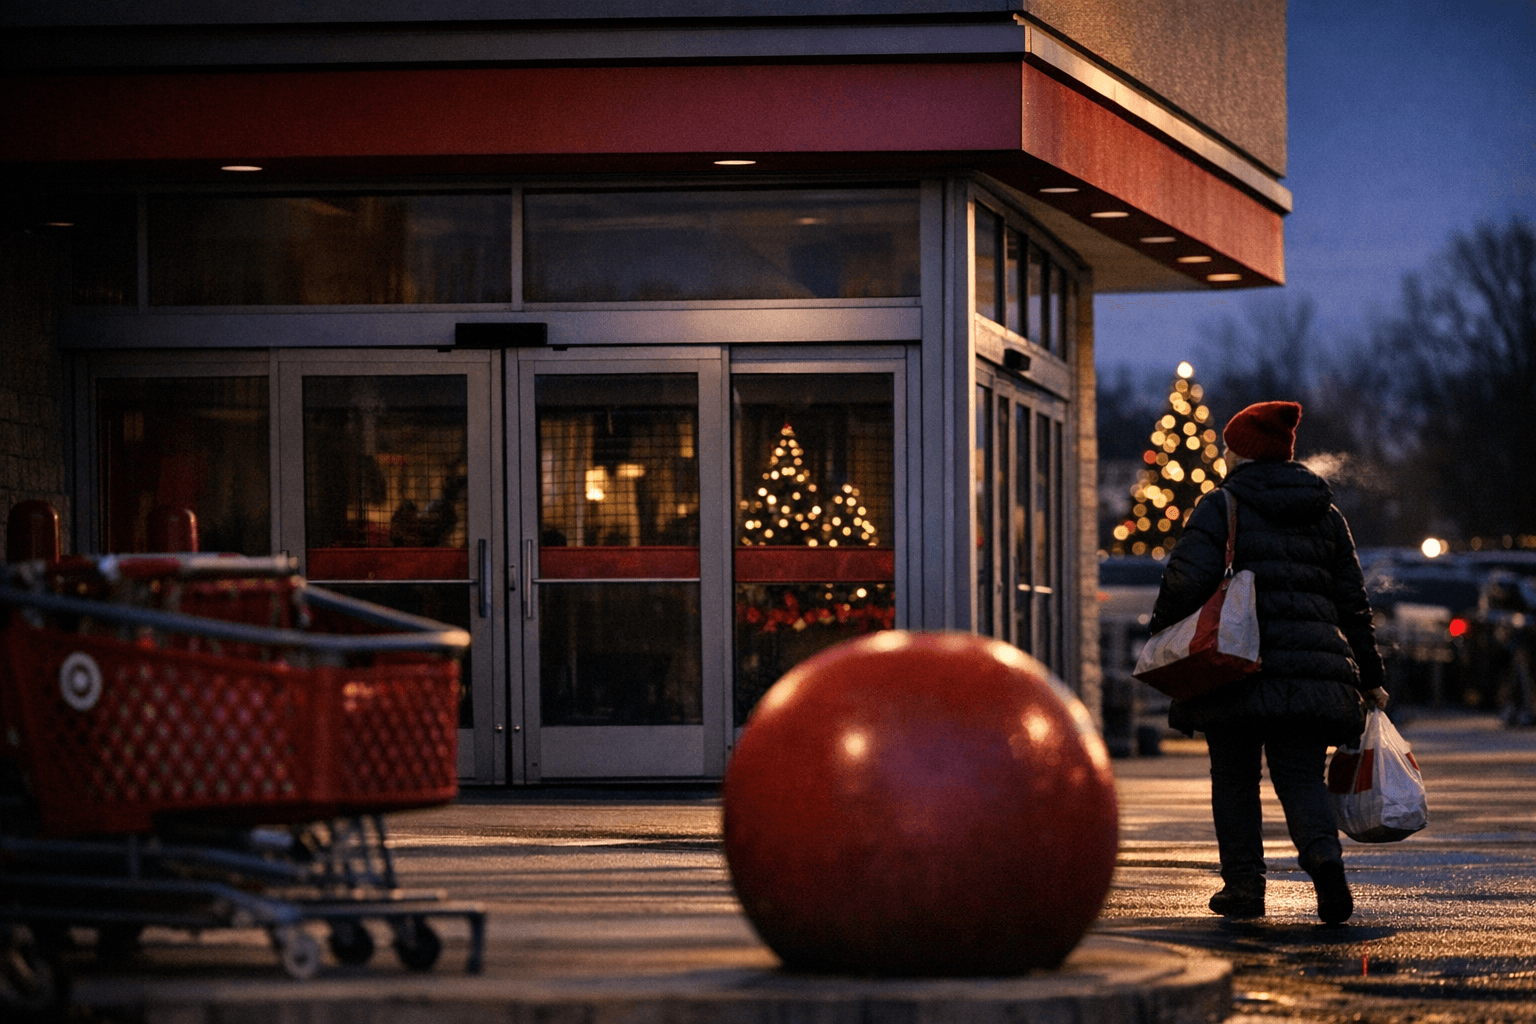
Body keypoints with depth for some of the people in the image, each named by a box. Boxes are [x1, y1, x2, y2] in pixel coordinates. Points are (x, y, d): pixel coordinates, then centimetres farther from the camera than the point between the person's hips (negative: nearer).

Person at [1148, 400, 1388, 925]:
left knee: (1234, 779, 10)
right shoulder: (1325, 512, 15)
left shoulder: (1221, 506, 0)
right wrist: (1370, 678, 22)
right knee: (1301, 775, 4)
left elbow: (1187, 577, -14)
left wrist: (1161, 630, 4)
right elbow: (1352, 600, 17)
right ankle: (1324, 853, -24)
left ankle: (1243, 885, 9)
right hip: (1313, 662, 4)